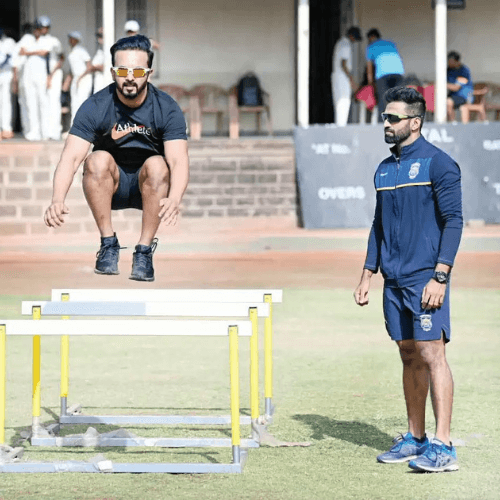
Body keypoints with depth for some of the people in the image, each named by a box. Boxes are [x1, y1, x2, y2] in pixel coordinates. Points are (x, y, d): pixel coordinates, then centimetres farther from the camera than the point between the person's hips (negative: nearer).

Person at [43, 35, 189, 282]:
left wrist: (174, 199, -49)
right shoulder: (95, 107, -15)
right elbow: (71, 157, -24)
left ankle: (145, 250, -23)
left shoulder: (167, 108, -15)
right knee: (98, 160, -30)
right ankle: (108, 243, -19)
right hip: (111, 186, 0)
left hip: (149, 187, 0)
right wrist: (57, 200, -44)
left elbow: (178, 160, -27)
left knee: (157, 164, -32)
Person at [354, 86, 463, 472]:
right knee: (410, 357, 11)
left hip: (425, 279, -7)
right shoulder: (385, 169, 15)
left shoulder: (438, 163, -6)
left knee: (431, 355, -10)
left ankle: (443, 447, -10)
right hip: (394, 280, 7)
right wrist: (368, 274, 16)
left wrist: (440, 277, -17)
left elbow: (453, 221, -10)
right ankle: (415, 439, 18)